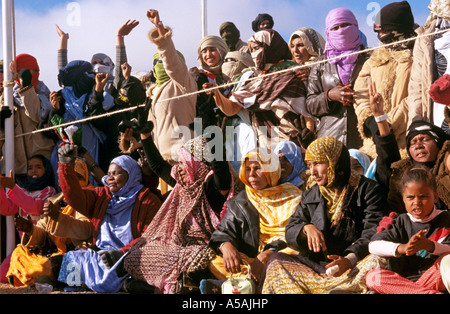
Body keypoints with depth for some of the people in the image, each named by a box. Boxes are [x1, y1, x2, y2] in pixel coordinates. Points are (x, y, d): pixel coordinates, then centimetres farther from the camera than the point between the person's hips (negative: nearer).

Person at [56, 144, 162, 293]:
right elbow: (75, 197, 5)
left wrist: (122, 253, -22)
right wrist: (66, 165, -8)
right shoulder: (101, 195, 22)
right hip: (98, 256, 7)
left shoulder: (149, 201, 4)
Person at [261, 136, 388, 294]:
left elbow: (373, 233, -9)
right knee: (276, 261, -19)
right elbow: (290, 232, 12)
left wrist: (350, 259, -28)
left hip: (357, 262, -4)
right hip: (316, 264, 4)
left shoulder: (369, 190, 3)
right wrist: (307, 228, -12)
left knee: (376, 262, -36)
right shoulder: (310, 196, 18)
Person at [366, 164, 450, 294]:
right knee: (372, 277, -25)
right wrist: (402, 248, -23)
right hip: (405, 278, 3)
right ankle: (430, 292, -32)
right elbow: (373, 245, -5)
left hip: (435, 278, -2)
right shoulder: (402, 222, 11)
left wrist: (429, 245, -29)